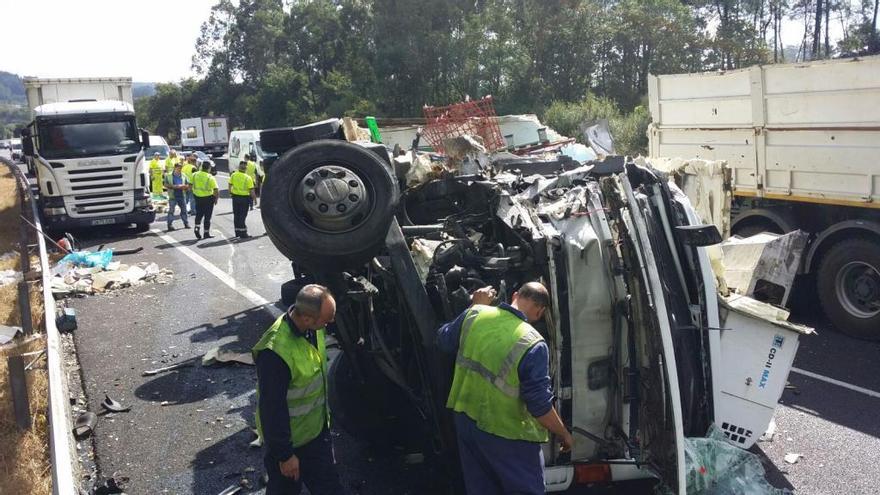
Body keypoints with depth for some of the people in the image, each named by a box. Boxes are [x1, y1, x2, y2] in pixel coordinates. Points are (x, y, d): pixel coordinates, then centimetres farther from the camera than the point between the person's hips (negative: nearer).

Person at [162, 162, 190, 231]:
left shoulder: (183, 176, 9)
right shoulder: (168, 175, 2)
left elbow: (187, 185, 11)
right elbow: (166, 185, -3)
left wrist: (184, 186, -12)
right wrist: (174, 186, -16)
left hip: (182, 196, 3)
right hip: (173, 196, -3)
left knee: (184, 210, 7)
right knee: (171, 210, -5)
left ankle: (186, 223, 16)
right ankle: (170, 225, -2)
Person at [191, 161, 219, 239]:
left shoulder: (194, 175, -2)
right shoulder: (210, 178, -16)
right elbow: (216, 190, -19)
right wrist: (216, 199, -4)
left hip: (197, 197, 4)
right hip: (208, 198, -4)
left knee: (199, 214, 21)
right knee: (207, 216, 7)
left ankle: (196, 227, 3)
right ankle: (206, 233, 12)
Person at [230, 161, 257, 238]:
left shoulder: (233, 175, -3)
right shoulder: (248, 178, -15)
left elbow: (230, 185, 4)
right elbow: (251, 190, -15)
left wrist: (230, 192, 19)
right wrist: (254, 198, -5)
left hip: (235, 197, 4)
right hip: (244, 198, -4)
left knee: (236, 215, 14)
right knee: (242, 216, 1)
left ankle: (237, 232, 21)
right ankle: (242, 233, 2)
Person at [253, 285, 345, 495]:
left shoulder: (311, 327, -11)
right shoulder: (275, 352, -37)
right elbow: (272, 407, -28)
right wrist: (284, 454, -19)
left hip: (318, 426, 8)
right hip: (291, 439, -8)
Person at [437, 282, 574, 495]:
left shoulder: (474, 315, -9)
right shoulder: (532, 345, -24)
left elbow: (444, 340, 11)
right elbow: (540, 406, -21)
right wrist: (564, 434, -3)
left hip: (465, 419, 6)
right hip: (506, 434, -6)